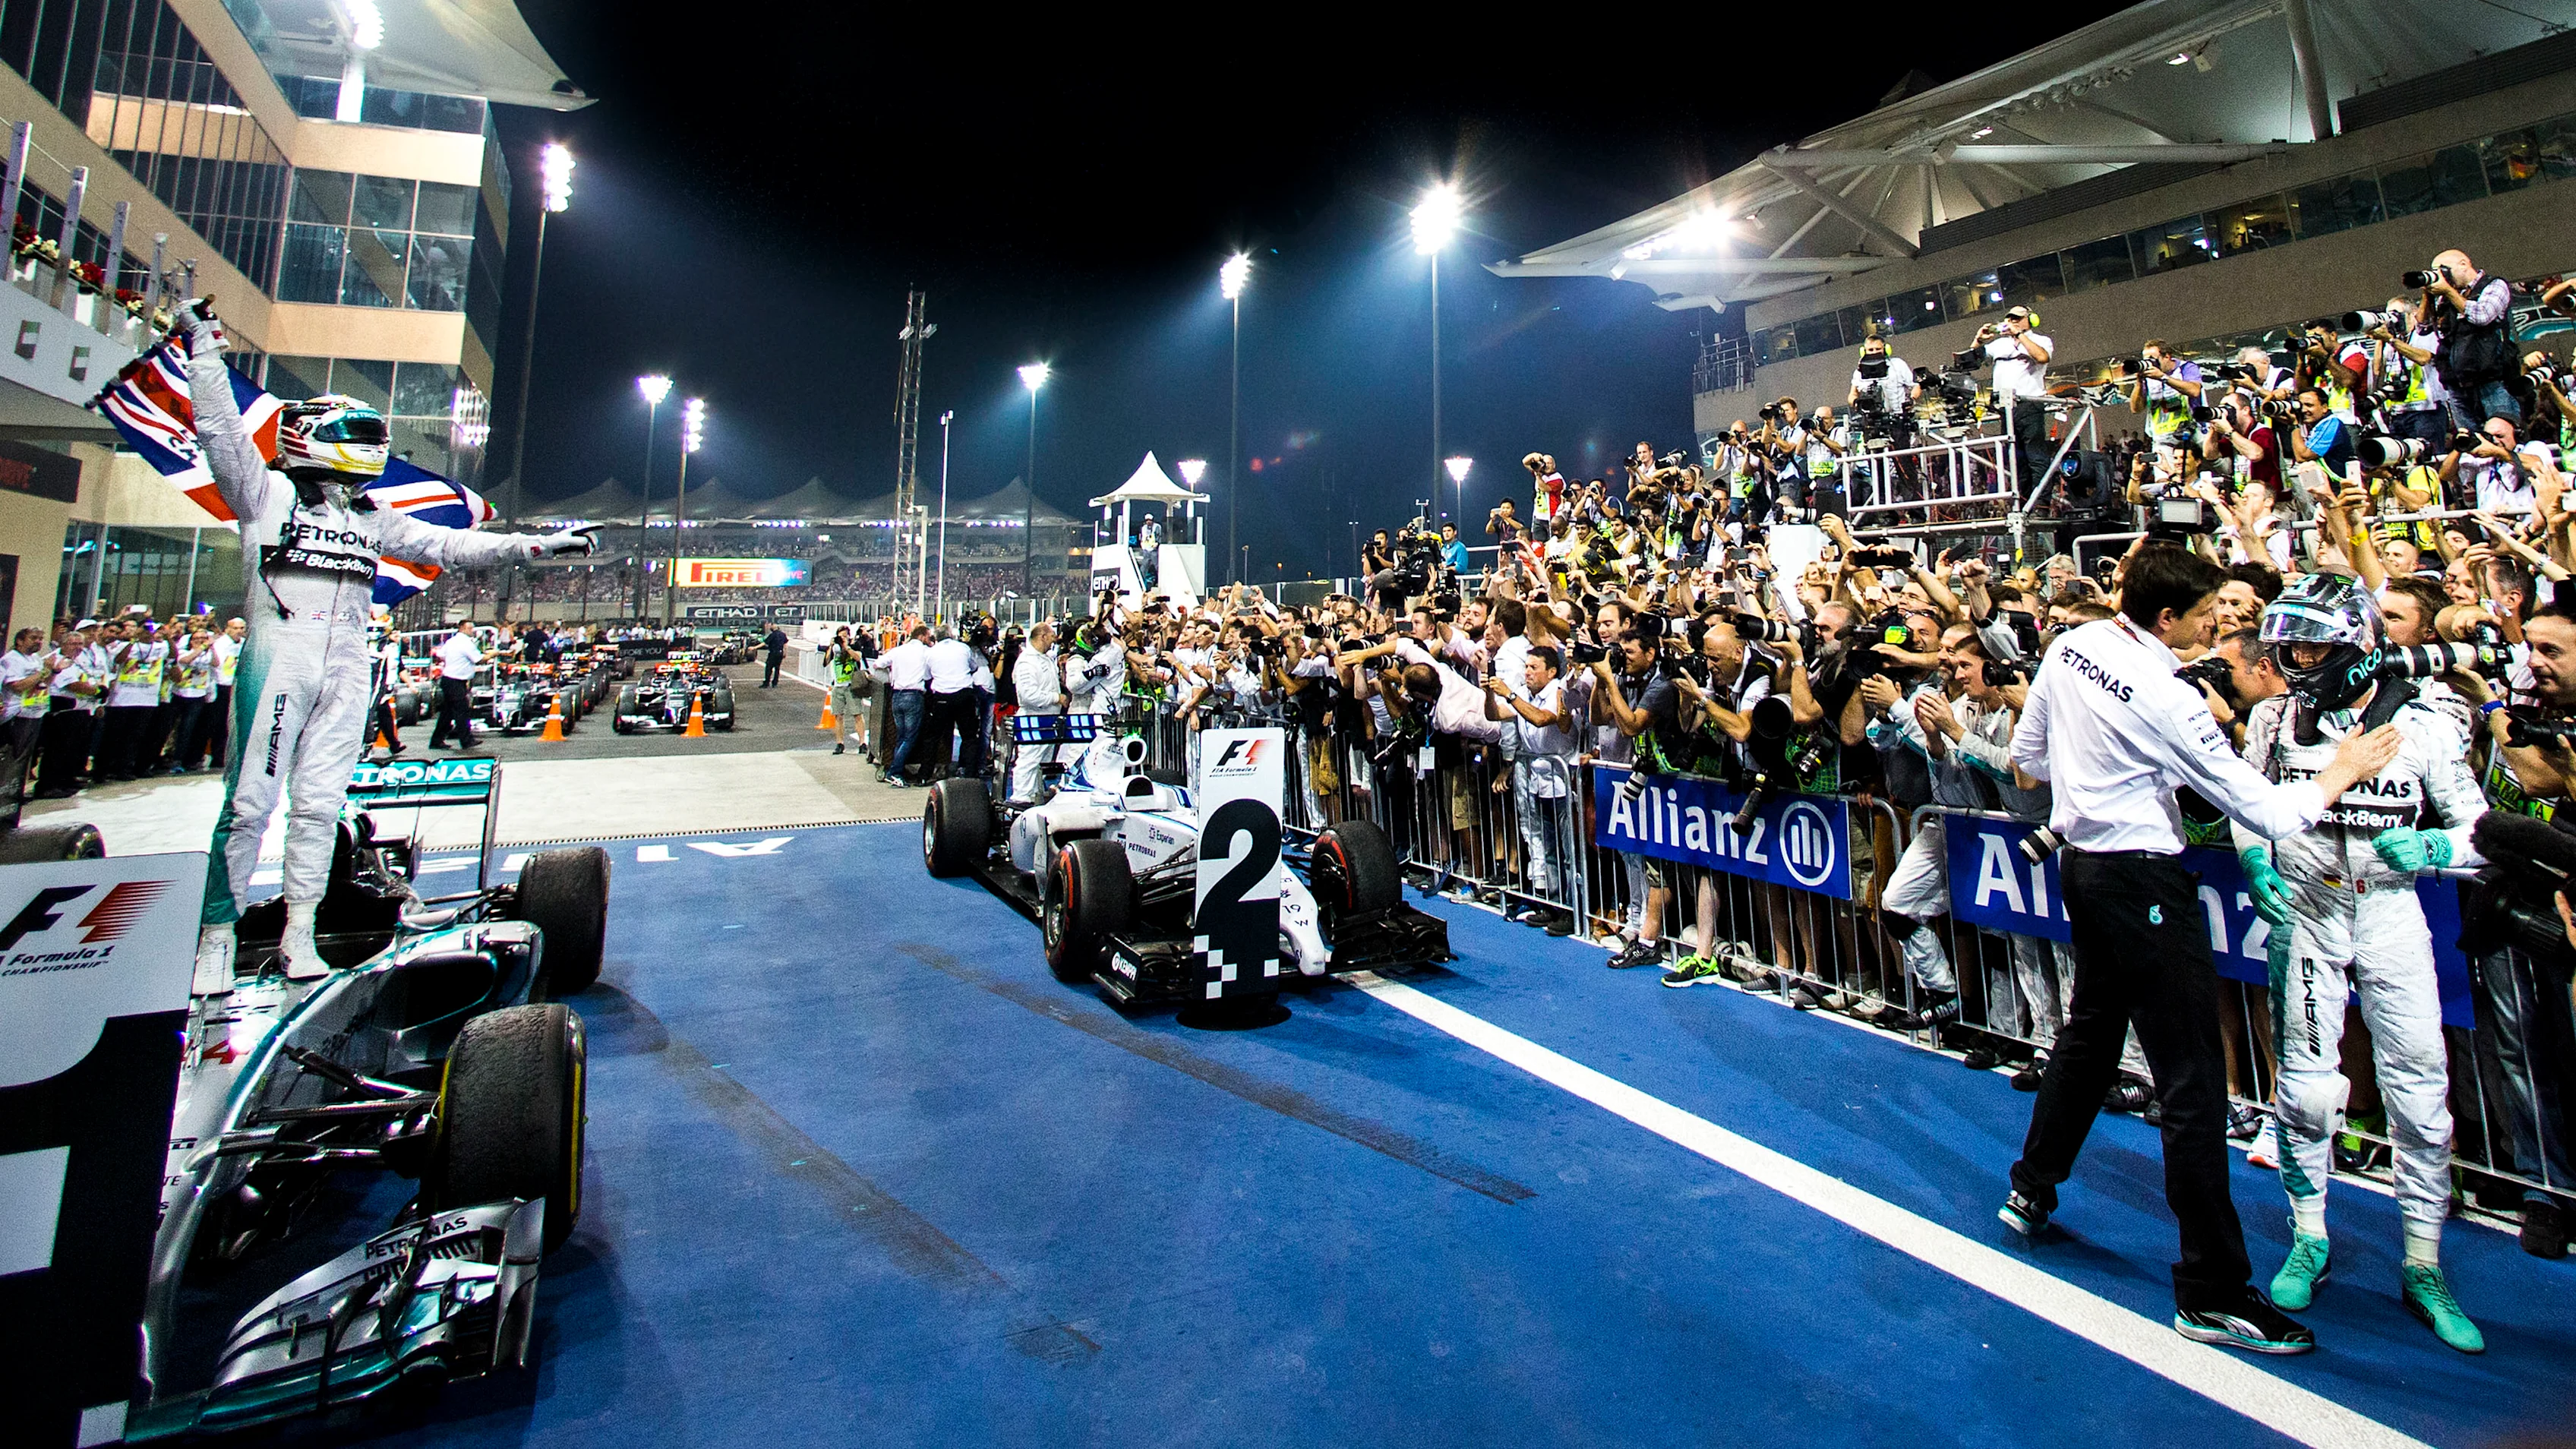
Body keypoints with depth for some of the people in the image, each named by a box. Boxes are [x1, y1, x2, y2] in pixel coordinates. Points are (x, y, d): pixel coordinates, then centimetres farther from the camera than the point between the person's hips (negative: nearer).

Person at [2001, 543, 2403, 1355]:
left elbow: (2027, 753, 12)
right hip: (2142, 882, -8)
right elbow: (2265, 813, -13)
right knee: (2193, 1081, -1)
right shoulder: (2167, 698, -21)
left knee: (2091, 1028, 25)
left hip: (2081, 857, 8)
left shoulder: (2070, 646, 0)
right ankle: (2211, 1293, 8)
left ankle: (2031, 1191, 37)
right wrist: (2342, 773, 2)